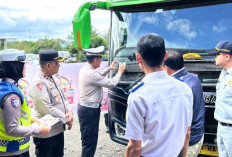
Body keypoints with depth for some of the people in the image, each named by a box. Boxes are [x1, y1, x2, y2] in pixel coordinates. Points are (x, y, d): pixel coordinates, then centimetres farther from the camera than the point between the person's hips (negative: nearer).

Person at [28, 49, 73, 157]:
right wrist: (66, 120, -14)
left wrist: (69, 111, -6)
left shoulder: (53, 78, 7)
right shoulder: (38, 84, -21)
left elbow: (62, 98, 13)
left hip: (58, 130, 9)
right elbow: (48, 109, -25)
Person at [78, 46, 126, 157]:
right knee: (89, 141, -1)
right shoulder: (90, 74, -24)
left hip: (85, 108, 10)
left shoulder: (85, 69, 6)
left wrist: (108, 69, 19)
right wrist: (120, 72, -1)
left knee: (89, 140, 20)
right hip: (90, 110, -10)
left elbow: (98, 77, 26)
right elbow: (111, 83, -17)